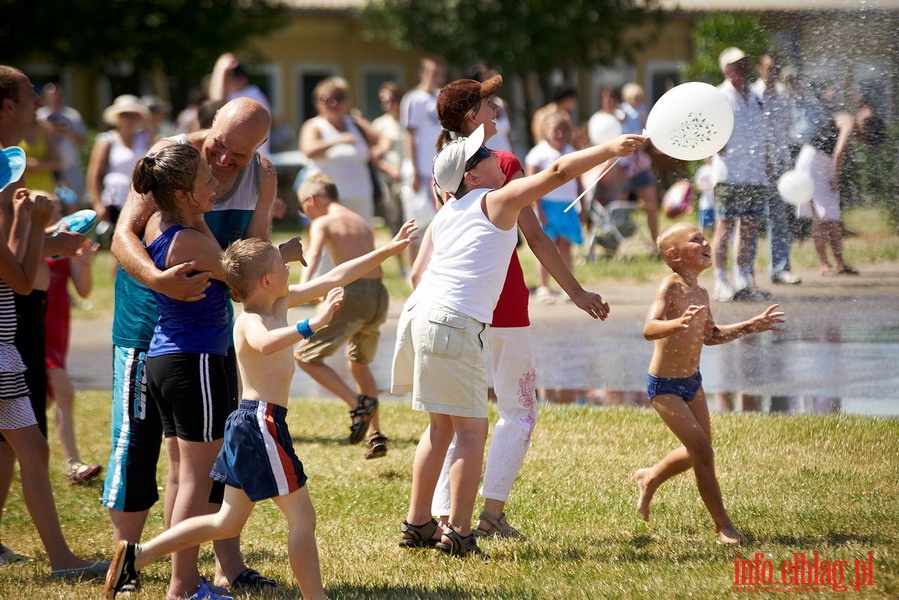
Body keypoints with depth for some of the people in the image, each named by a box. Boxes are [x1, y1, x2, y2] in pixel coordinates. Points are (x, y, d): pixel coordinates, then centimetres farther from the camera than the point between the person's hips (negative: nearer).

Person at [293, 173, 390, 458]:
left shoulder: (322, 224, 2)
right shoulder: (362, 224, 22)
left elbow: (313, 255, -17)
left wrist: (302, 287, -32)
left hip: (352, 293, -7)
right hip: (379, 295, 7)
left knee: (305, 356, 1)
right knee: (359, 362, 27)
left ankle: (358, 403, -13)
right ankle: (375, 435, 24)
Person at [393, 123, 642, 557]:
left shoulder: (445, 215, 20)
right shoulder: (497, 202, -1)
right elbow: (558, 171, -5)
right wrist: (612, 149, -2)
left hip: (419, 311, 8)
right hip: (453, 324, -8)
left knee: (442, 425, 18)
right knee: (471, 428, -2)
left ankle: (417, 524, 20)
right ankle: (458, 533, -5)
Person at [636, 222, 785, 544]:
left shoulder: (700, 294, 5)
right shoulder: (671, 287, -21)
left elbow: (710, 336, 21)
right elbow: (649, 329, -36)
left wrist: (752, 325, 16)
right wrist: (677, 324, -55)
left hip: (692, 381, 9)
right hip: (664, 386, -9)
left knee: (697, 452, 17)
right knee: (703, 452, -11)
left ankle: (650, 478, 44)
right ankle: (723, 526, -1)